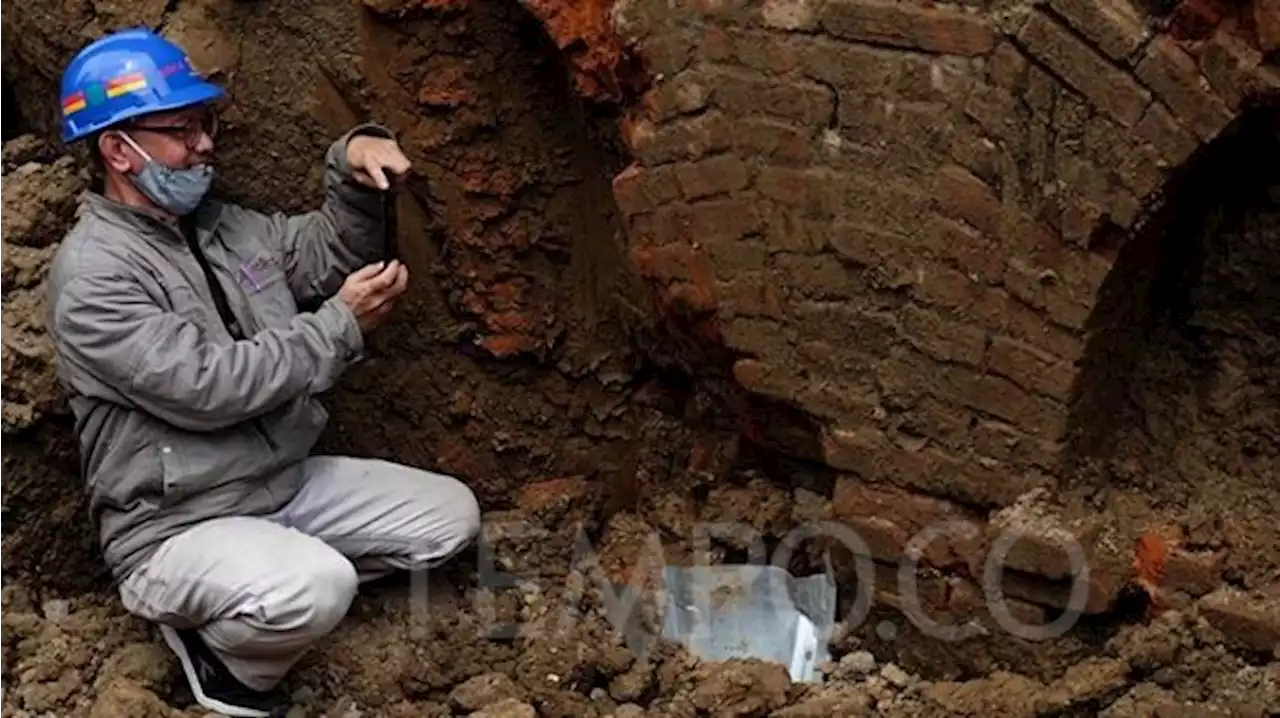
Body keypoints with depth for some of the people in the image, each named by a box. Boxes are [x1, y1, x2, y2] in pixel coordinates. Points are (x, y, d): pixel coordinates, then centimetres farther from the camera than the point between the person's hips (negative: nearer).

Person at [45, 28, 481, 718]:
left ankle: (277, 580, 9)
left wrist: (353, 163, -5)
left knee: (450, 515, 3)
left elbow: (327, 253, 16)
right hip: (177, 528, -8)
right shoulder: (93, 274, -19)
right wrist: (341, 326, -17)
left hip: (289, 481, 9)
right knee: (318, 587, -35)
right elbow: (207, 388, -25)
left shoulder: (218, 224, 8)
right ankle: (216, 644, -3)